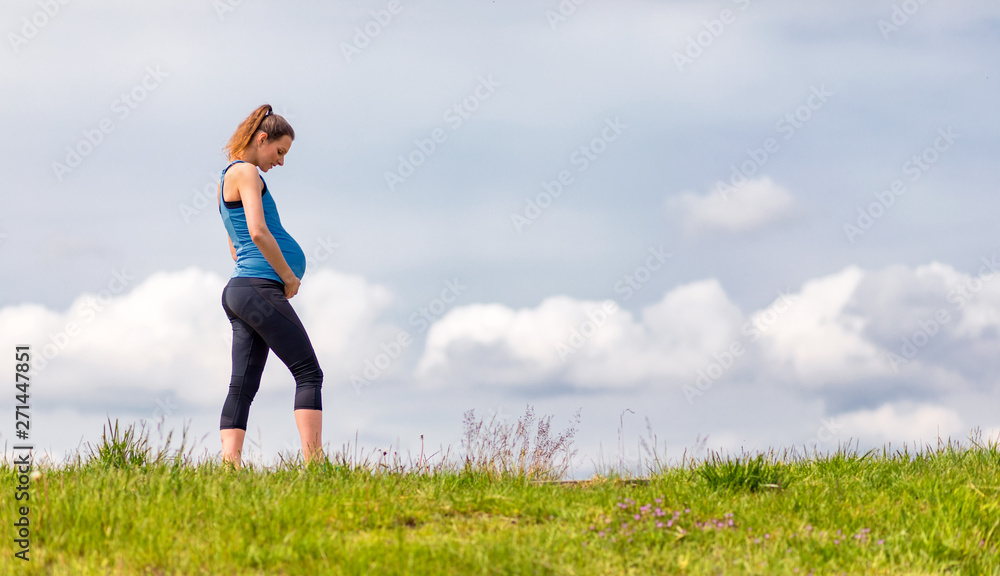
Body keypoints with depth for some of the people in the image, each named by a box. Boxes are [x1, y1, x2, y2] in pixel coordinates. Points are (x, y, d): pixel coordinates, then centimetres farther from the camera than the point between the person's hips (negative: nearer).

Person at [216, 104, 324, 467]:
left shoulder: (228, 180, 24)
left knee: (243, 386, 2)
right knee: (308, 373, -9)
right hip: (260, 287, -10)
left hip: (237, 289, 10)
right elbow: (258, 232, -19)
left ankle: (228, 464, -8)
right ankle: (314, 464, -16)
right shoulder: (246, 172, -6)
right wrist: (289, 277, -9)